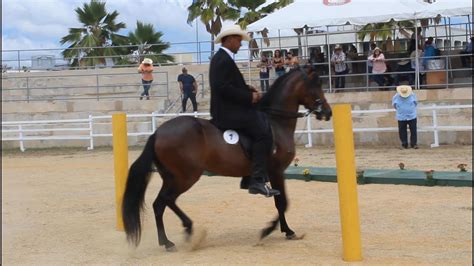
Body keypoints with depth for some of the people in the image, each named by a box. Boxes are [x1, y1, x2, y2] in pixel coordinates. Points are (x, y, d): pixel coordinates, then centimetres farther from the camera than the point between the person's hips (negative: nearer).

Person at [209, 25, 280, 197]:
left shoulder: (220, 58, 18)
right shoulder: (225, 60, -15)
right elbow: (224, 88, -24)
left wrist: (249, 90, 7)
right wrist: (250, 97, -17)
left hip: (226, 109, 11)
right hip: (229, 112, -11)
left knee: (263, 120, 17)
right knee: (264, 133, -15)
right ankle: (257, 181, -18)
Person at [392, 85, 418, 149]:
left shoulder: (412, 95, -7)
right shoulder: (396, 97, -7)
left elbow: (416, 103, 11)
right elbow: (394, 105, 11)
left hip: (412, 117, 0)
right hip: (401, 117, 0)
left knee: (413, 131, 1)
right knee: (402, 131, 4)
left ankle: (413, 144, 9)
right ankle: (404, 144, 14)